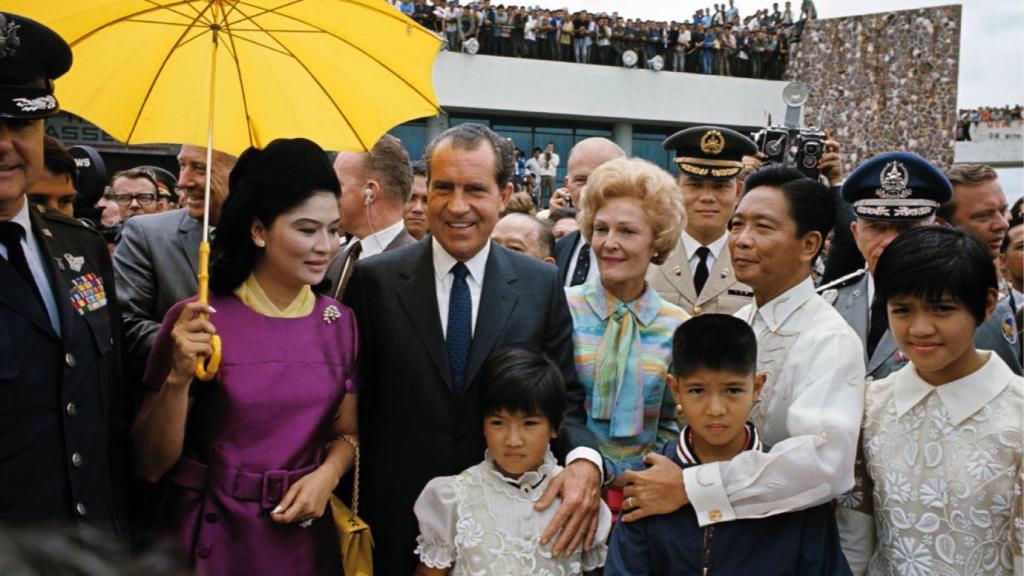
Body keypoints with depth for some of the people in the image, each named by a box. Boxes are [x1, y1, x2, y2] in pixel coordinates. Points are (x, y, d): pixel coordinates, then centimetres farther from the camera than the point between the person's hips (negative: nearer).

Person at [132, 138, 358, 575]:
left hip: (303, 536, 3)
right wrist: (179, 378, -25)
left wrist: (327, 474, -9)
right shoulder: (196, 322, -13)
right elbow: (151, 465, -10)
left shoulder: (340, 322, -1)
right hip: (211, 537, -3)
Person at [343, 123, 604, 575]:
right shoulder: (373, 280, -5)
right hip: (398, 520, -1)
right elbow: (353, 401, -2)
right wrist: (346, 519, -6)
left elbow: (564, 397, 0)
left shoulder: (542, 285, -1)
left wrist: (584, 460, -19)